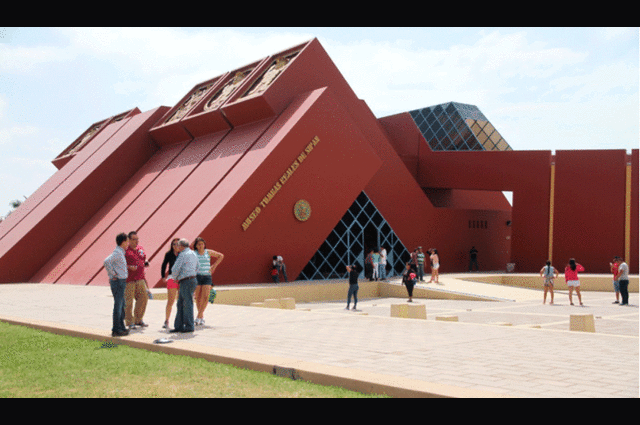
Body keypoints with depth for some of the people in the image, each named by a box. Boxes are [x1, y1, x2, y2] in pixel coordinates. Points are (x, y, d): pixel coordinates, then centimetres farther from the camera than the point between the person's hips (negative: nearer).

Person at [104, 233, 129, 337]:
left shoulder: (121, 253, 16)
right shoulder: (117, 252, -15)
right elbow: (107, 261, -31)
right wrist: (112, 275, -22)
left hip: (121, 282, 10)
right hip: (118, 281, -10)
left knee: (122, 306, 15)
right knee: (118, 306, -5)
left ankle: (121, 327, 24)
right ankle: (116, 330, -1)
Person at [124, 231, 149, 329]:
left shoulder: (141, 249, 14)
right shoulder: (125, 250, -7)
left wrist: (146, 263, 6)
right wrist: (129, 267, -22)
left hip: (140, 279, 6)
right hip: (129, 280, -6)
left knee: (144, 297, 6)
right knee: (128, 301, -2)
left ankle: (138, 319, 20)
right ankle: (130, 322, 8)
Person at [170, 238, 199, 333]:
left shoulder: (183, 255, -11)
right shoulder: (193, 254, 17)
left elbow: (175, 269, -15)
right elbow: (196, 269, 25)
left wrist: (175, 278, 6)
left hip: (186, 282, -9)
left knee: (187, 304, -3)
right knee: (181, 304, 11)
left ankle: (189, 326, 2)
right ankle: (179, 326, 12)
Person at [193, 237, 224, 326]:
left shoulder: (209, 252, 8)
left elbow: (221, 256, 20)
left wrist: (214, 266, 12)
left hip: (207, 276, 1)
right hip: (197, 276, -1)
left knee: (205, 297, -14)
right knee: (198, 298, 0)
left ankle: (198, 317, -7)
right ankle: (202, 317, 14)